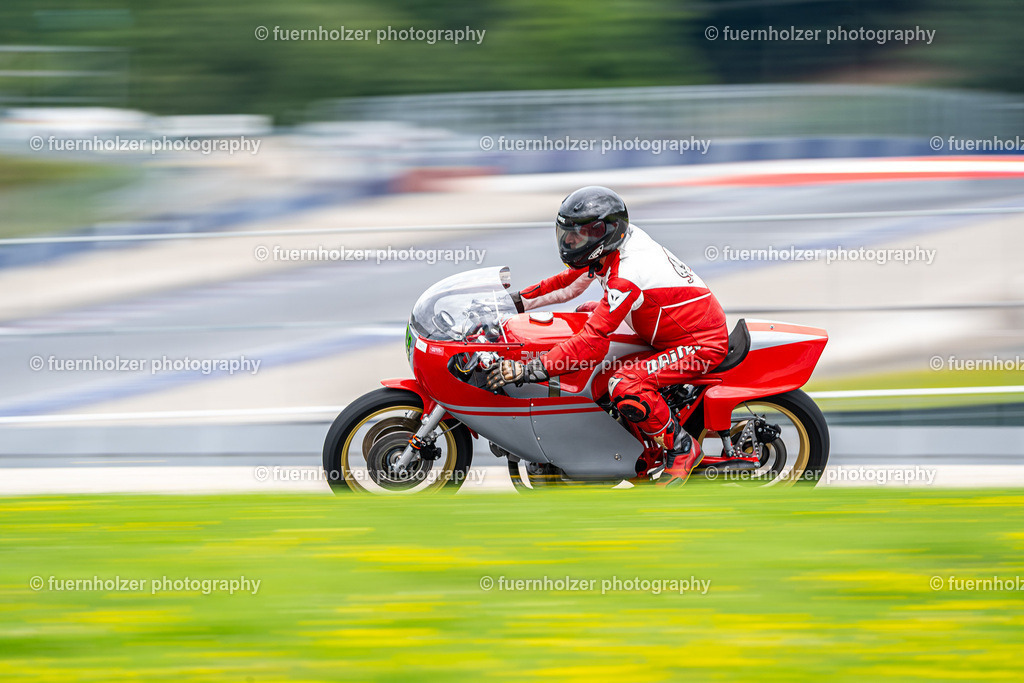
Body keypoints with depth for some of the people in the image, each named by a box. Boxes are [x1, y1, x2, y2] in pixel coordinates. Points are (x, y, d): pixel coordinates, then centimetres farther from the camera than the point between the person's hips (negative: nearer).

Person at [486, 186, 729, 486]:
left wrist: (530, 370, -36)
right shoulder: (624, 238, -1)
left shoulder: (628, 275, -29)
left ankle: (682, 449, -10)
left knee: (625, 388, -31)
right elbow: (571, 281, 15)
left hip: (701, 345, -11)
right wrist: (519, 299, 10)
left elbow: (594, 341, -34)